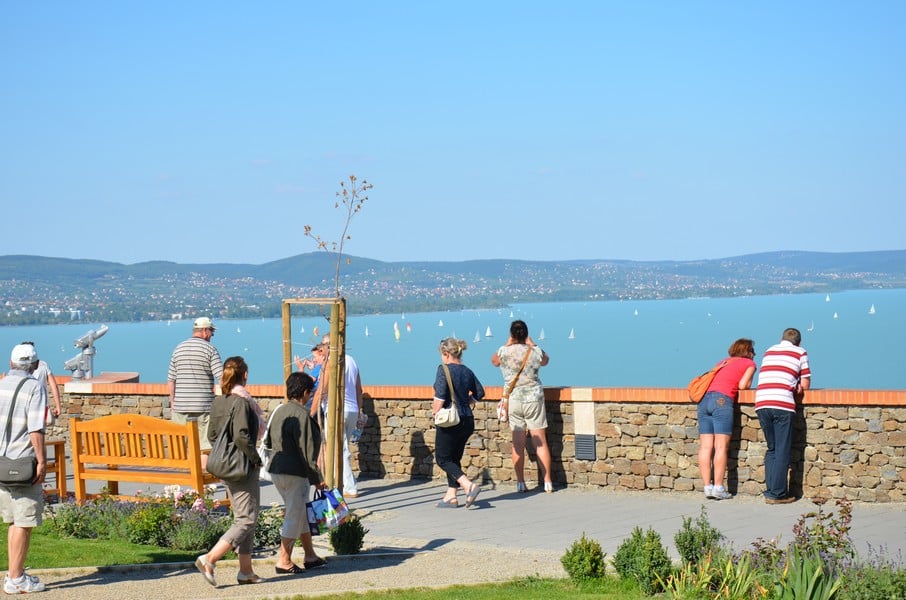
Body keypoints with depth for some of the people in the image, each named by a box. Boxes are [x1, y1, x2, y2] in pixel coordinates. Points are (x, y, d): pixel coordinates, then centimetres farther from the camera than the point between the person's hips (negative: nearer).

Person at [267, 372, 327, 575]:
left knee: (301, 513, 19)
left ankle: (310, 556, 27)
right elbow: (306, 450, -18)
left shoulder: (279, 411, 10)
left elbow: (268, 441, 18)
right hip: (294, 473, -9)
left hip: (277, 471, 9)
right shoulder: (301, 415, -17)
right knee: (294, 515, 0)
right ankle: (284, 560, 3)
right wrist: (317, 478, -12)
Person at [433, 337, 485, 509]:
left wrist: (435, 411, -9)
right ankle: (451, 496, 17)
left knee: (442, 458, 1)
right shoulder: (467, 371, 8)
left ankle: (469, 485, -16)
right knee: (454, 458, 16)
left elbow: (440, 394, -22)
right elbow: (480, 392, 11)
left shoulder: (444, 369, -12)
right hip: (467, 421, 8)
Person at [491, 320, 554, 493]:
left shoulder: (504, 352, -7)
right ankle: (548, 482, 4)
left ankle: (520, 483, 8)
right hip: (533, 399, 0)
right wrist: (531, 344, 16)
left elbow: (494, 361, 17)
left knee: (518, 444, 7)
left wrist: (508, 344, 13)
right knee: (541, 442, 4)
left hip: (512, 400, 1)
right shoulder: (535, 352, -5)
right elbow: (545, 360, 18)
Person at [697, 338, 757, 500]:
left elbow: (711, 379, 19)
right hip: (722, 400, -6)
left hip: (704, 398, 6)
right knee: (721, 446, -7)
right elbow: (742, 385, 2)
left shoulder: (723, 362, 29)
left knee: (705, 446, 0)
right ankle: (718, 488, -12)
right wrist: (748, 384, 23)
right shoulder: (749, 364, 13)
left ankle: (708, 487, -1)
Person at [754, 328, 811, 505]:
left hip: (761, 404, 5)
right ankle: (777, 494, -1)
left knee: (771, 449, 16)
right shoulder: (800, 352, 12)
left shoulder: (768, 352, 24)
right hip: (782, 405, -4)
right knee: (782, 451, 1)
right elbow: (805, 385, 8)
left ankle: (770, 491, 13)